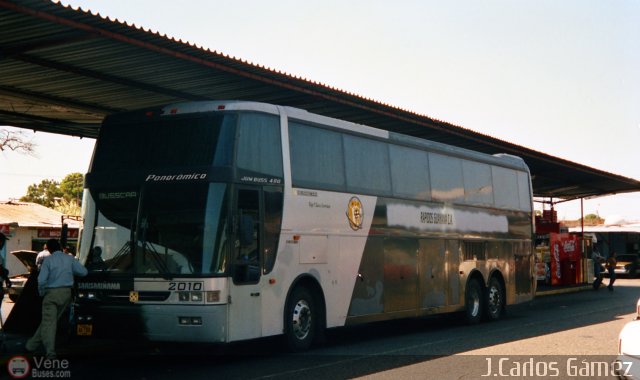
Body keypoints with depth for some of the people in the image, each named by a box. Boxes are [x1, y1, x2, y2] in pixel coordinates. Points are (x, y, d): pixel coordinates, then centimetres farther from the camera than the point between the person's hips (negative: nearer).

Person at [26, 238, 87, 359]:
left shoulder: (48, 260, -7)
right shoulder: (70, 259, 3)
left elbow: (41, 280, -12)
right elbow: (83, 272, 2)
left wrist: (41, 292, 5)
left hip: (52, 293, -4)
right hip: (66, 293, 4)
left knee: (48, 322, -4)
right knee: (49, 320, 15)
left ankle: (50, 352, -14)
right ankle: (33, 344, 24)